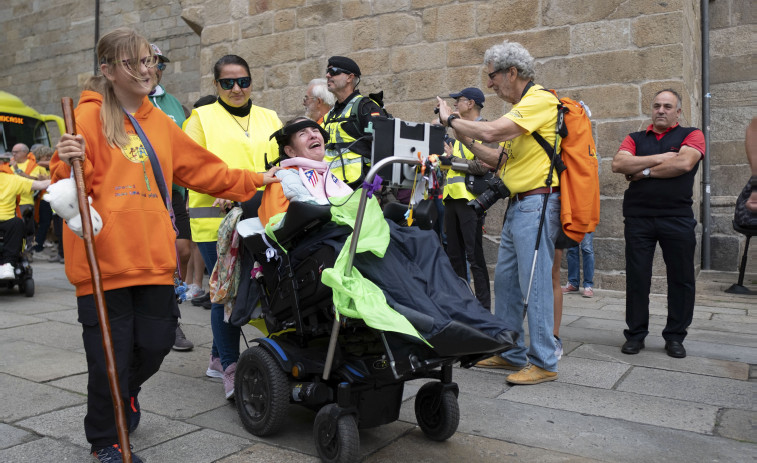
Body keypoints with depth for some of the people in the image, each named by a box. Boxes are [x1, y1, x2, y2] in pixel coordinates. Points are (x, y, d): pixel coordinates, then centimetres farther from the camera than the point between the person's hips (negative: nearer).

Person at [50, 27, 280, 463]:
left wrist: (255, 180, 17)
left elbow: (205, 170, 18)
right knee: (110, 356, 3)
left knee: (157, 343, 10)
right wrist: (69, 164, -26)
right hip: (104, 259, -5)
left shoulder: (161, 122, 15)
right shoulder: (90, 116, -2)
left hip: (154, 257, 5)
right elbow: (68, 184, -5)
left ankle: (125, 391, 45)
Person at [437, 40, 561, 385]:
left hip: (537, 204, -10)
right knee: (506, 280, 13)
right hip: (517, 204, 10)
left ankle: (543, 362, 4)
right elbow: (505, 161, 19)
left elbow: (490, 131, -23)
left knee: (534, 283, -7)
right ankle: (510, 352, 24)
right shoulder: (523, 105, 20)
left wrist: (451, 119, -7)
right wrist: (467, 145, 11)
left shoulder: (539, 100, -10)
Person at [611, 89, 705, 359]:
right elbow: (618, 164, -5)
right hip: (638, 217, 1)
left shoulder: (691, 135, 7)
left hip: (677, 218, -1)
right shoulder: (635, 139, 14)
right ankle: (636, 334, 13)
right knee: (637, 277, 3)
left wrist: (644, 171, -6)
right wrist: (659, 159, -10)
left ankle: (675, 336, 16)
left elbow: (684, 163, -13)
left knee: (681, 279, 4)